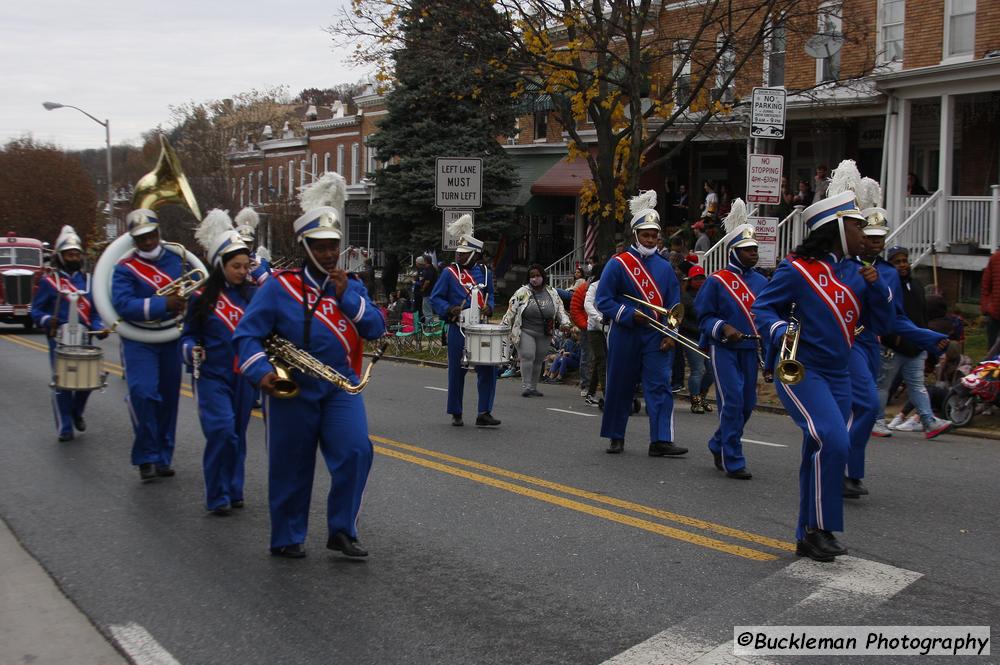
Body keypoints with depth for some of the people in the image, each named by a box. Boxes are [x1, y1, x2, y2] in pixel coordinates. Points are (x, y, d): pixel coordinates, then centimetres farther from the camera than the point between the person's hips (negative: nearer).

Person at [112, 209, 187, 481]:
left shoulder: (176, 259, 5)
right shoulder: (125, 268, -6)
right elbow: (122, 305, -21)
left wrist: (185, 304, -7)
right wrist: (163, 304, -29)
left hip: (171, 340, 4)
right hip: (139, 341, -4)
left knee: (168, 398, 9)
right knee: (143, 393, -20)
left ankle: (163, 458, 20)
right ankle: (146, 457, -6)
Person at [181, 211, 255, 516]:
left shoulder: (252, 295, 5)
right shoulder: (202, 297, -2)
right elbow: (188, 335, 4)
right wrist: (192, 350, -16)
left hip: (244, 376, 3)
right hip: (213, 376, -3)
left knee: (237, 434, 11)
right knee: (222, 431, -14)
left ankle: (234, 490, 25)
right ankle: (217, 497, 0)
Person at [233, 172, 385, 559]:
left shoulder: (352, 287, 7)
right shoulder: (279, 287, -4)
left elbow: (376, 329, -5)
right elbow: (247, 333, -8)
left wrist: (346, 295, -14)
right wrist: (261, 371, -24)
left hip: (341, 387, 2)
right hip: (292, 390, -2)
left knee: (355, 452, -13)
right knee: (291, 467, 7)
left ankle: (342, 531, 2)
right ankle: (287, 539, 24)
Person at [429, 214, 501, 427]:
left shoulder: (484, 272, 8)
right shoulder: (449, 272, -1)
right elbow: (435, 298, 1)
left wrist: (489, 307, -2)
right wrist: (449, 309, -17)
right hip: (458, 329, -3)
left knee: (488, 369, -2)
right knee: (457, 371, 4)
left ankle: (484, 413, 6)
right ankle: (456, 414, 17)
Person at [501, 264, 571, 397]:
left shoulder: (552, 293, 8)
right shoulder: (522, 293, -4)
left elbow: (560, 309, 14)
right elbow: (511, 311, -4)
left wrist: (565, 323, -1)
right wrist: (503, 328, -7)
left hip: (544, 334, 4)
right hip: (525, 332, -4)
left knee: (538, 360, 8)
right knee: (528, 356, -17)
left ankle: (533, 387, 18)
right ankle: (526, 386, -12)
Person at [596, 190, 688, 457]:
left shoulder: (664, 267, 9)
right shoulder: (618, 264, -3)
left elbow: (673, 303, 9)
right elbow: (603, 300, -6)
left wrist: (670, 334, -2)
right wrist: (630, 315, -16)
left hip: (656, 337, 3)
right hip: (625, 336, -2)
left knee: (660, 386, -6)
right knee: (620, 386, 7)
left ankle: (661, 440, -6)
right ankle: (616, 437, 22)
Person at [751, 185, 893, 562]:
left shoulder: (854, 272, 10)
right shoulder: (798, 269, -10)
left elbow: (883, 319, 13)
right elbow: (761, 308, -7)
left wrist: (875, 285, -3)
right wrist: (780, 330, -26)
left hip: (837, 375, 7)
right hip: (799, 371, -7)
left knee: (822, 453, 11)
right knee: (832, 441, -23)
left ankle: (808, 538, 22)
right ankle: (819, 527, -7)